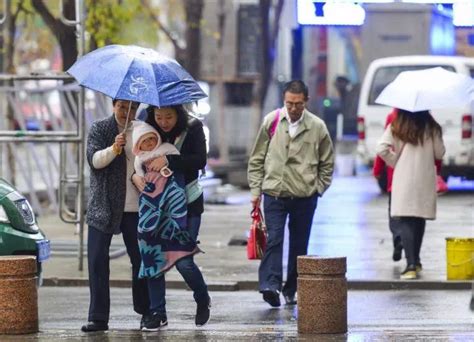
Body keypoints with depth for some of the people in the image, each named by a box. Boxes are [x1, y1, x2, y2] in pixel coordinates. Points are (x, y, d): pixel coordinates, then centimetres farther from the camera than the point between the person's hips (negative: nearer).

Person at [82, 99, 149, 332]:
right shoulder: (99, 129, 1)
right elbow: (94, 159, -12)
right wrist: (114, 149, -31)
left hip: (135, 208, 2)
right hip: (103, 207, -2)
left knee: (140, 258, 7)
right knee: (97, 260, -8)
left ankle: (146, 311, 21)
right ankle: (98, 317, -6)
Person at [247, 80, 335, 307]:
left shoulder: (317, 127, 1)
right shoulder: (271, 122, 1)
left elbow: (327, 164, 11)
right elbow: (257, 159, 8)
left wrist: (317, 189, 3)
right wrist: (256, 190, 3)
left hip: (305, 197, 1)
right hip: (274, 194, -1)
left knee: (299, 245, 8)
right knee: (274, 239, -14)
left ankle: (291, 290, 19)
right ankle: (270, 286, -22)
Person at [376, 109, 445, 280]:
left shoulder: (396, 127, 0)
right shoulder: (431, 127, 3)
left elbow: (382, 148, -11)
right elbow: (440, 153, 5)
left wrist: (395, 161, 4)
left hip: (404, 179, -2)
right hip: (426, 179, 2)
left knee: (406, 221, -5)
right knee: (420, 219, 17)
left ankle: (411, 264, -19)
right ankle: (416, 260, 27)